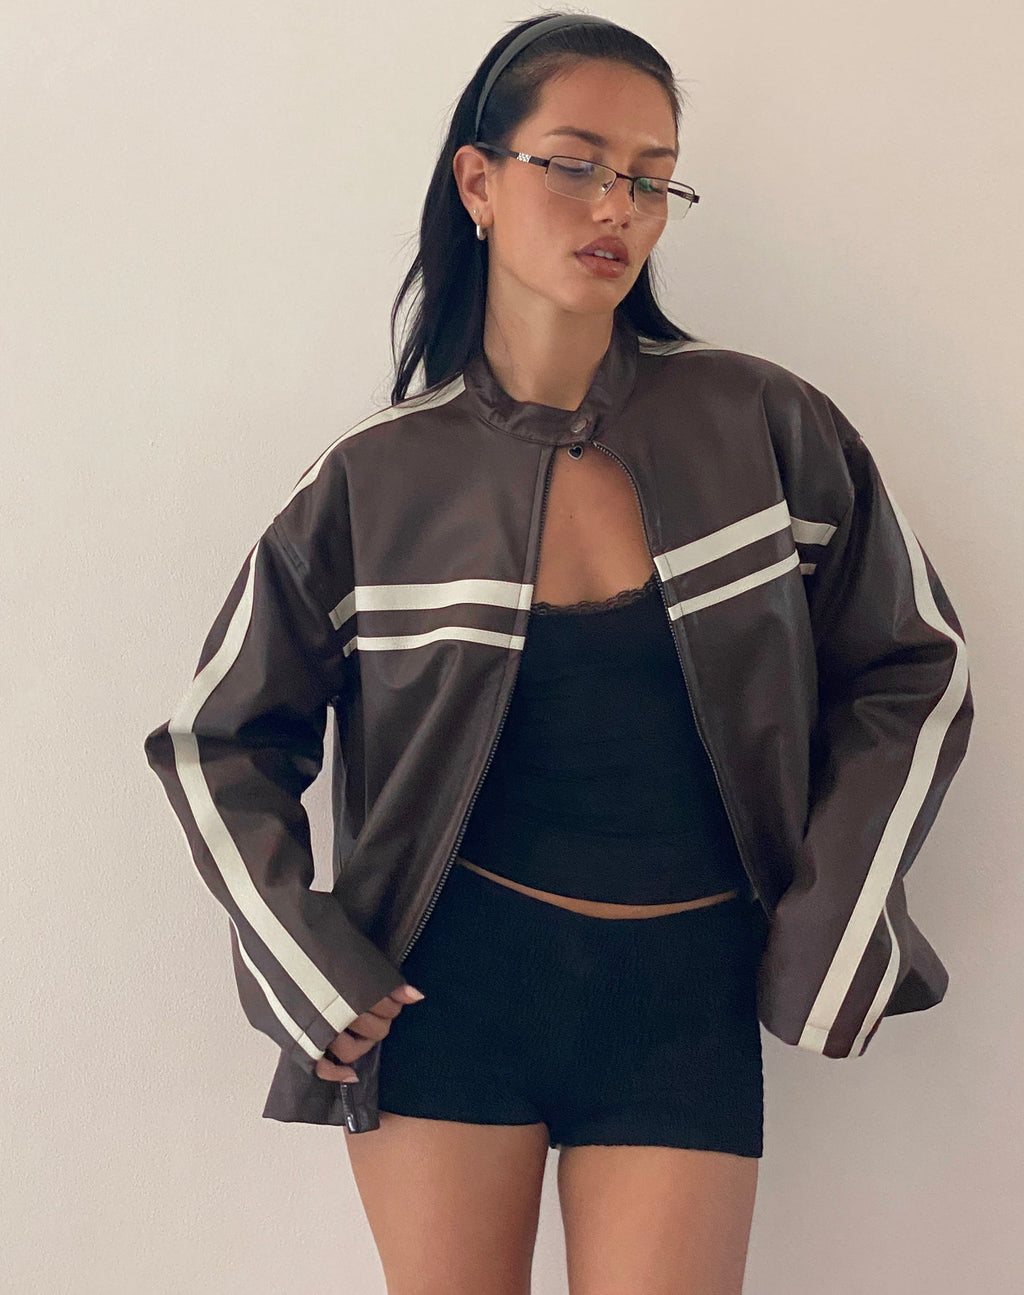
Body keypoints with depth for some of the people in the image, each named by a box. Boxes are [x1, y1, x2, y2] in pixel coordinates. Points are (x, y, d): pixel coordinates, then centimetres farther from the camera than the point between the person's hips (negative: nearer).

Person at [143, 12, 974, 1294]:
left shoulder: (764, 425, -2)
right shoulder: (377, 479, -2)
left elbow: (910, 670, 6)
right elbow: (221, 741, 6)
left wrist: (824, 936, 0)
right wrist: (317, 981, -2)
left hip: (687, 996, 0)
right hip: (450, 983, 0)